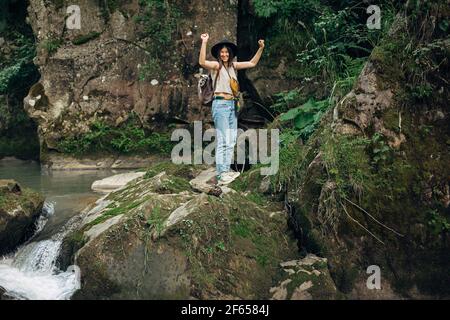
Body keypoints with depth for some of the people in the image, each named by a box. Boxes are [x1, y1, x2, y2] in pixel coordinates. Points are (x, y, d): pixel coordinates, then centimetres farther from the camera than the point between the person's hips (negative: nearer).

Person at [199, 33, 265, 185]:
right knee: (222, 141, -11)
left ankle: (226, 170, 16)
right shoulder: (216, 65, -5)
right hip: (221, 104, -7)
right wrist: (204, 43, -31)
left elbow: (252, 63, 22)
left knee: (231, 141, 9)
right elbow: (202, 62, -25)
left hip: (232, 104, 8)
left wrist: (261, 49, 14)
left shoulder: (233, 65, 14)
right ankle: (221, 174, -10)